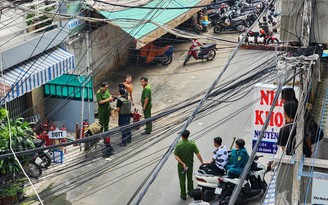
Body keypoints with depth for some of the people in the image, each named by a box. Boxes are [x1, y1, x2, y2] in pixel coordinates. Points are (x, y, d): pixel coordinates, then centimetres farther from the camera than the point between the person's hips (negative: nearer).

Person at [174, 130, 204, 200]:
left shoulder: (178, 145, -20)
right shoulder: (192, 144, -17)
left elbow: (176, 156, -21)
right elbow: (198, 155, -16)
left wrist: (183, 163, -21)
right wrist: (202, 163, -5)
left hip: (181, 165, -2)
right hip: (190, 165, 2)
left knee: (182, 180, 14)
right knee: (190, 179, 23)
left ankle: (183, 195, 23)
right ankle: (191, 192, 37)